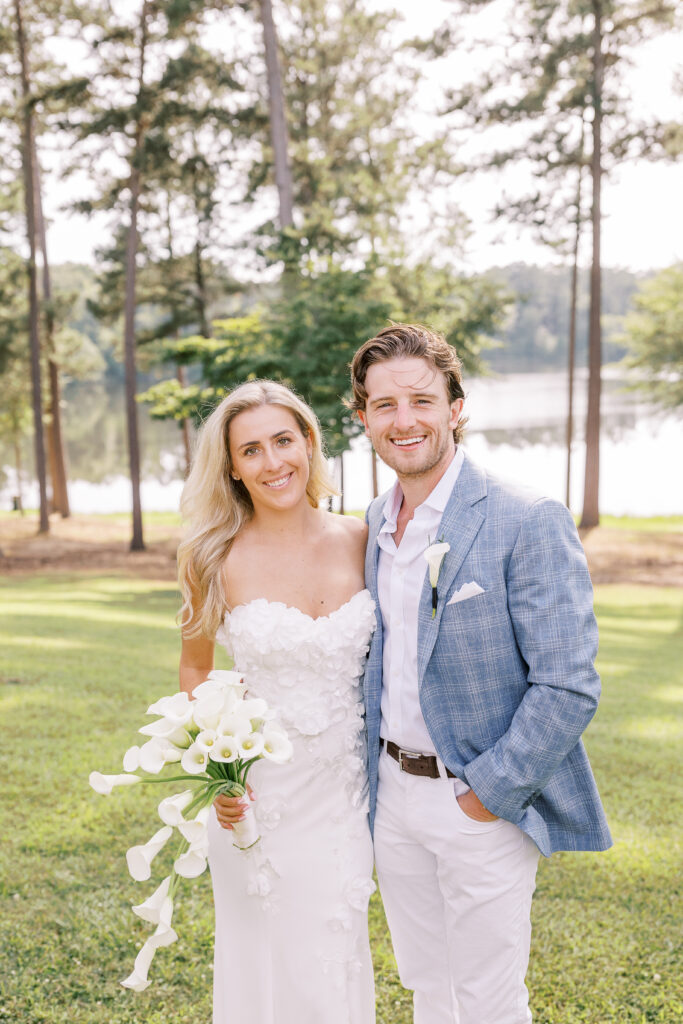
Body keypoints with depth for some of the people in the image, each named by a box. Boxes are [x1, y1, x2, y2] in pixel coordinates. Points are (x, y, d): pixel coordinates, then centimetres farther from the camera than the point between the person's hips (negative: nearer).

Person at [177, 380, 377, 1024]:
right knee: (270, 956, 12)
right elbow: (195, 668, 2)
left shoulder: (361, 541, -4)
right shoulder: (215, 559, -10)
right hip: (260, 790, -2)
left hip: (345, 785, 2)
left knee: (338, 956, 18)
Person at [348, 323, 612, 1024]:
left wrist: (487, 794, -16)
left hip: (481, 805, -6)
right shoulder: (373, 522, 4)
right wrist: (372, 770, 9)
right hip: (392, 794, 6)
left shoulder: (530, 524, -18)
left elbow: (568, 686, -20)